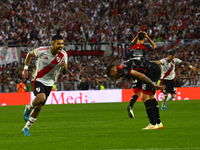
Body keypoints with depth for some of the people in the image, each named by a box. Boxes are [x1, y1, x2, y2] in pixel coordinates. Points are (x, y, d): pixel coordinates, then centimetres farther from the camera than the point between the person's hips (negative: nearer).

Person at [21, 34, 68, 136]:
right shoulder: (43, 51, -17)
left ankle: (26, 128, 20)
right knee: (41, 98, -33)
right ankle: (28, 108, 0)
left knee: (39, 107, 5)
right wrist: (25, 68, 2)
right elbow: (30, 54, 3)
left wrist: (64, 67, -29)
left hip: (49, 83, 4)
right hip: (38, 80, -4)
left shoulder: (63, 55, -9)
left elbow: (64, 72, -6)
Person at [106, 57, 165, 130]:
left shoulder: (122, 70, -12)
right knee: (151, 97, 16)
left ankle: (153, 124, -5)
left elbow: (140, 75, -22)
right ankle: (158, 123, 19)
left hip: (151, 69, -10)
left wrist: (153, 84, -22)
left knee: (144, 97, -6)